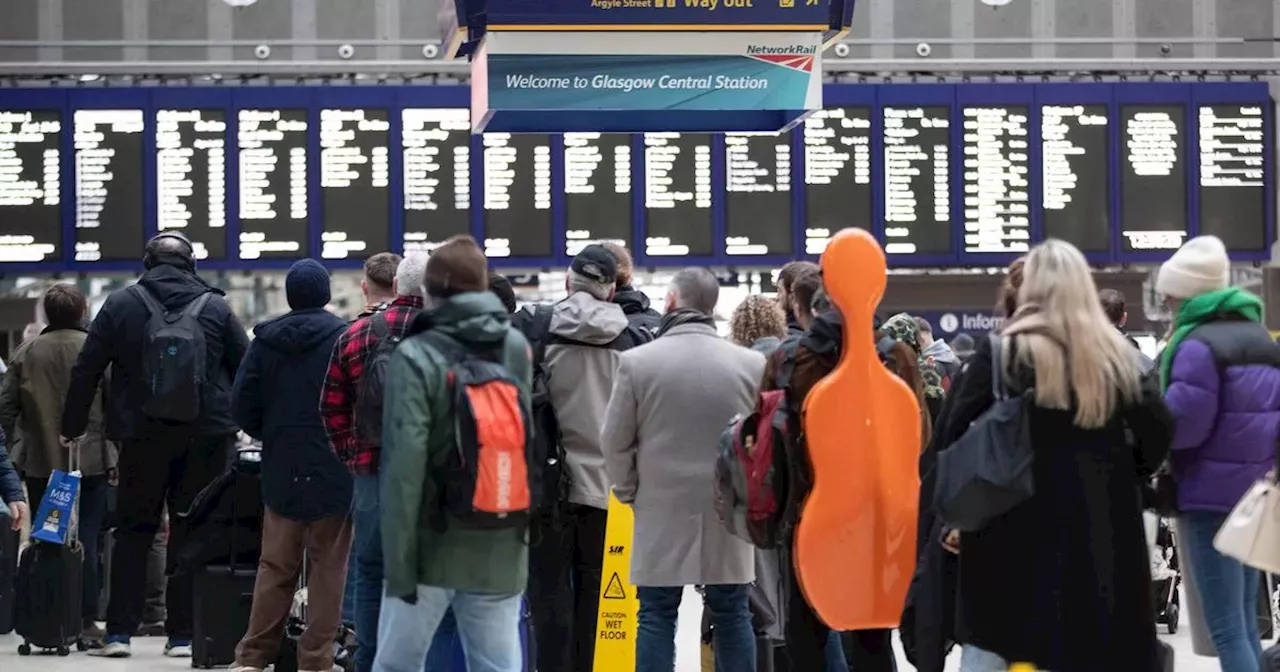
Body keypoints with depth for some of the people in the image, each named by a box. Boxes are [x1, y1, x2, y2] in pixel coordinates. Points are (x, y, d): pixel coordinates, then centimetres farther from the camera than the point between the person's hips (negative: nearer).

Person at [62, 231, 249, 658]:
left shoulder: (120, 306, 1)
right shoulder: (215, 307, 1)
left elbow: (86, 370, 2)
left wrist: (73, 426, 12)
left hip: (142, 437, 0)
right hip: (205, 438, 0)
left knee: (133, 531, 9)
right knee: (192, 533, 5)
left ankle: (119, 632, 5)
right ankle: (182, 634, 3)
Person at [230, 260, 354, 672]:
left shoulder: (265, 340, 2)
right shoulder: (342, 338, -9)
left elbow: (243, 405, 2)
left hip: (280, 468, 3)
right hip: (333, 468, -3)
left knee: (275, 565, 11)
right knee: (327, 565, 3)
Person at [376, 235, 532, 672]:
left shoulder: (416, 357, -10)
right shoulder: (519, 348, 6)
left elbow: (405, 467, -14)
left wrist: (399, 562, -12)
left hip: (433, 548, -4)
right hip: (501, 551, 4)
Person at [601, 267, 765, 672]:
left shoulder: (637, 361, -8)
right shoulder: (752, 364, -4)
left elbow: (615, 442, -3)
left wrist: (630, 492, 10)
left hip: (662, 510, -1)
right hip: (728, 510, 2)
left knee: (657, 616, 4)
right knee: (731, 614, 9)